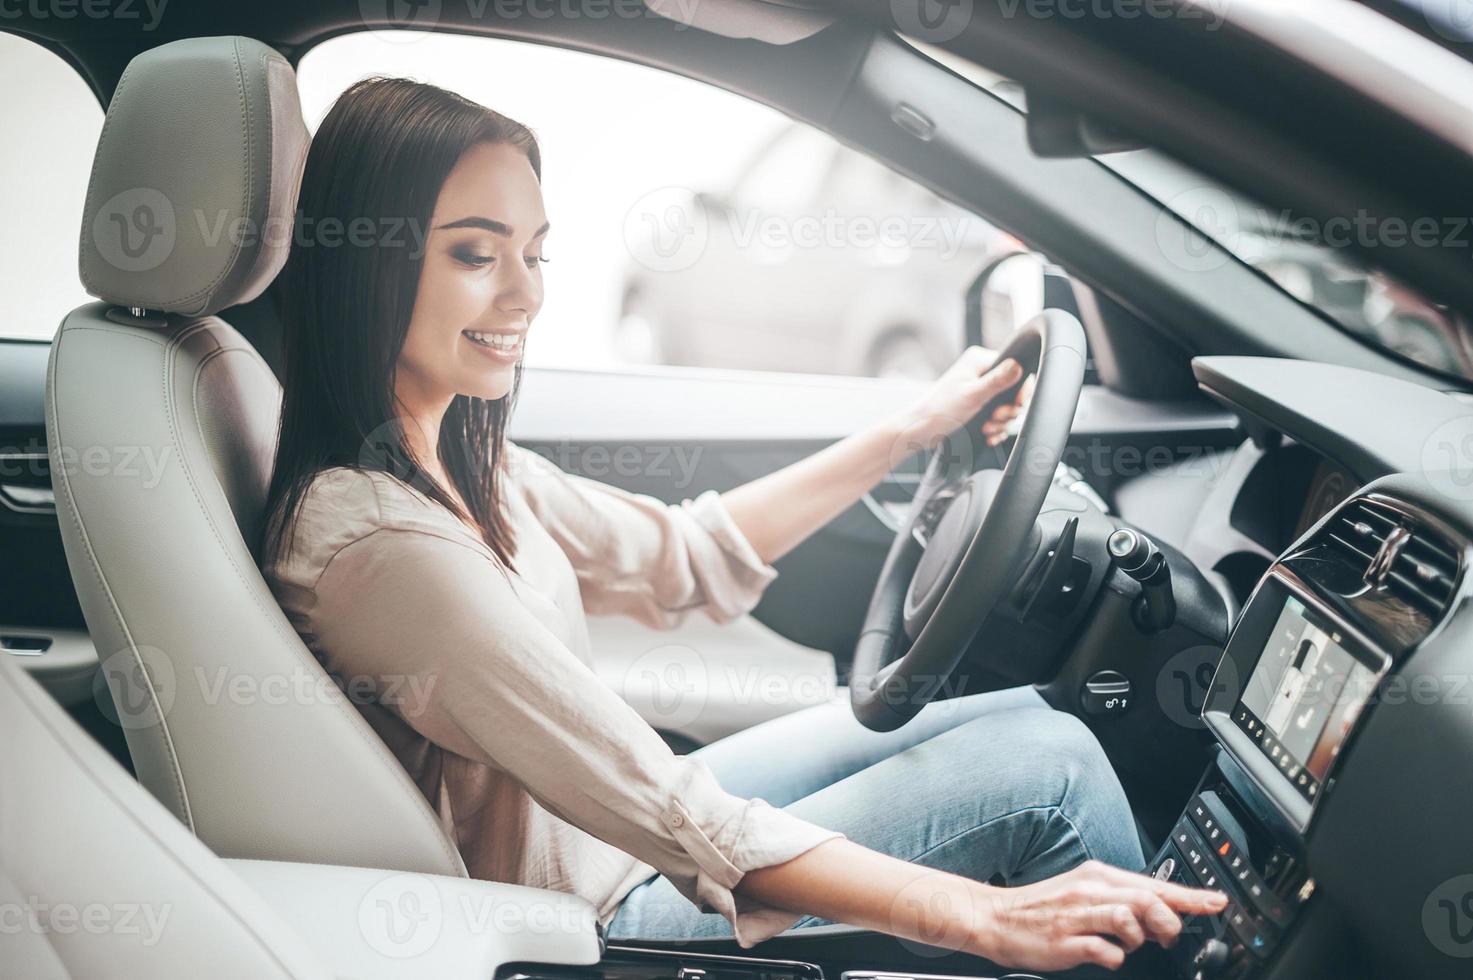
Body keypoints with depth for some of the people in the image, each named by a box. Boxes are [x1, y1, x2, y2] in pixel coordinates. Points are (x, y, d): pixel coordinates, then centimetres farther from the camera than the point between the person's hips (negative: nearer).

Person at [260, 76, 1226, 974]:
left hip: (623, 833, 9)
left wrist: (915, 427, 11)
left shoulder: (453, 459, 0)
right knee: (1045, 768, -8)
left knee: (1028, 716, 9)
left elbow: (686, 556, 10)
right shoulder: (377, 542, -30)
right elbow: (679, 826, -31)